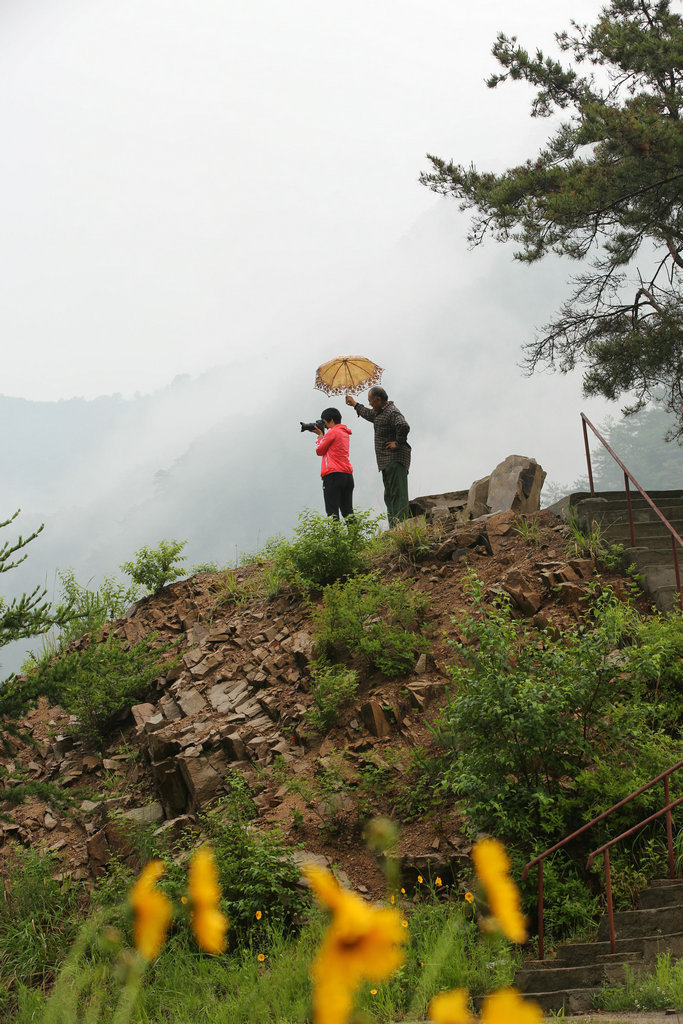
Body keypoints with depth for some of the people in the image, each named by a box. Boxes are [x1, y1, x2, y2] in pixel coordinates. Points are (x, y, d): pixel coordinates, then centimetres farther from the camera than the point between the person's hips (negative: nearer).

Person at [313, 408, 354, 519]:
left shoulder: (332, 432, -8)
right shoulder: (345, 433, 17)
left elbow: (319, 450, 0)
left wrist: (320, 436, 13)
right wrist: (322, 435, 19)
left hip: (333, 476, -8)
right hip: (348, 476, 8)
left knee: (332, 511, -8)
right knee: (347, 511, 9)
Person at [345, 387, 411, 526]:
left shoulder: (392, 412, -13)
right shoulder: (380, 413, 20)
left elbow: (404, 426, -33)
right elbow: (369, 414, 43)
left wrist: (398, 443, -21)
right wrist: (354, 404, 55)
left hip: (395, 460, -11)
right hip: (388, 462, 11)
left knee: (398, 494, -16)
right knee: (389, 497, 7)